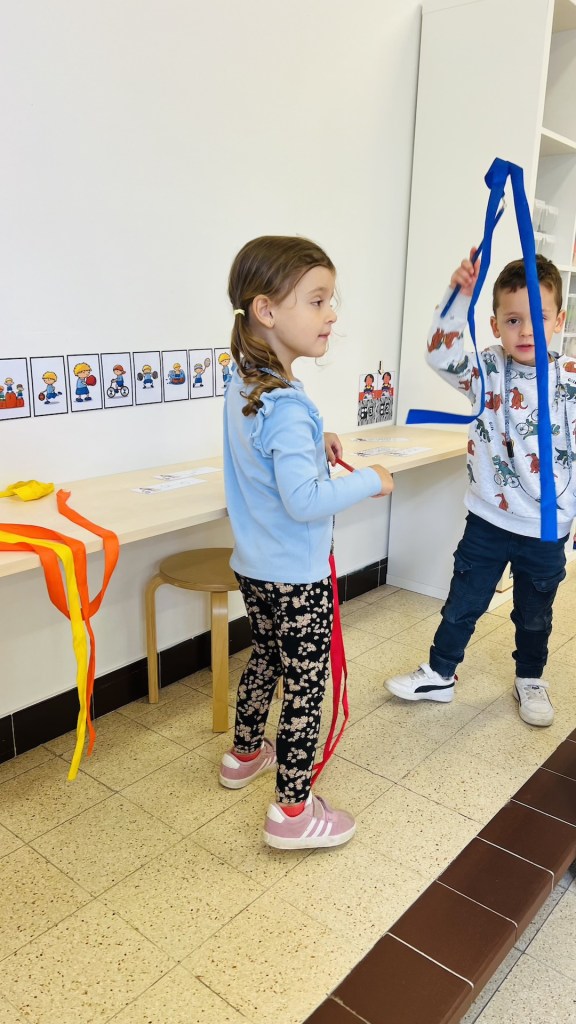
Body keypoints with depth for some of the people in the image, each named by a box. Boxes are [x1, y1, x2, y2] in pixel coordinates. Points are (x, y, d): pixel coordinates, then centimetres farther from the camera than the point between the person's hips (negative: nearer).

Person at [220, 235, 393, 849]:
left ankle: (245, 754, 46)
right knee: (305, 687, 5)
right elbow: (304, 501, -32)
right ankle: (293, 810, 20)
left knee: (266, 660, 26)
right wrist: (370, 480, -19)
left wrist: (314, 444, 6)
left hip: (253, 567, 9)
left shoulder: (242, 386, 3)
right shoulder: (287, 408, -27)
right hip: (297, 578, -9)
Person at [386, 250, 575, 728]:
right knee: (463, 604, 15)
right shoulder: (486, 371, -9)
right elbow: (442, 355, -27)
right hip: (488, 522, 0)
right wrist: (460, 294, -39)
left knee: (535, 615, 20)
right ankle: (440, 675, 36)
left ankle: (530, 680, 45)